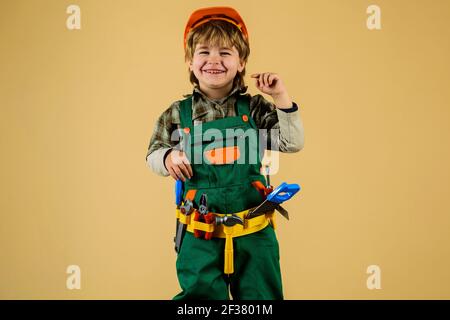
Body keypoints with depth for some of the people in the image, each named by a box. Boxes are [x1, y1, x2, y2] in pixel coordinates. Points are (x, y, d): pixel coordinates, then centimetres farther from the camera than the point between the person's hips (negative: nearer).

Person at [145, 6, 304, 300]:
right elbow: (154, 154, 9)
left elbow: (293, 143, -4)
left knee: (261, 293, 12)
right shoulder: (178, 114, -1)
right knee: (199, 294, 8)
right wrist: (168, 157, -14)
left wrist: (281, 96, -10)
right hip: (199, 231, 0)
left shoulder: (255, 109, 0)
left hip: (254, 230, 1)